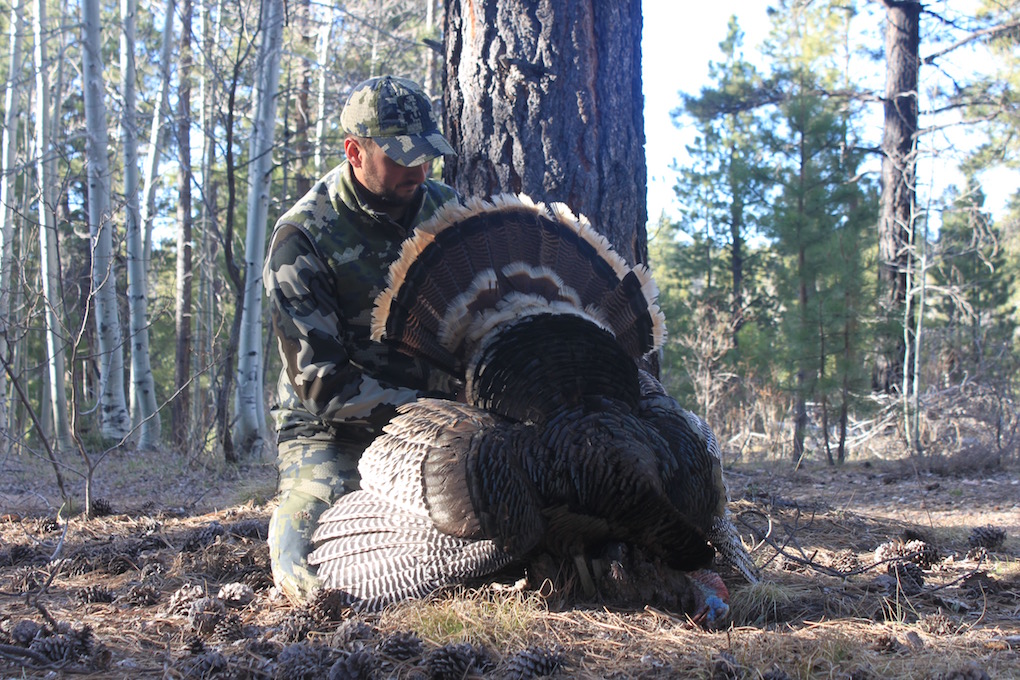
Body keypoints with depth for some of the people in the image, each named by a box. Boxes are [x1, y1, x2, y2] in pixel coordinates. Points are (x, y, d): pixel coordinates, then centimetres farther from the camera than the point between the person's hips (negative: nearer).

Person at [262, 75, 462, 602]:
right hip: (334, 432, -4)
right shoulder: (302, 238, -14)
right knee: (322, 583, -25)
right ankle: (295, 518, 11)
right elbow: (321, 384, -17)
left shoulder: (445, 208, 2)